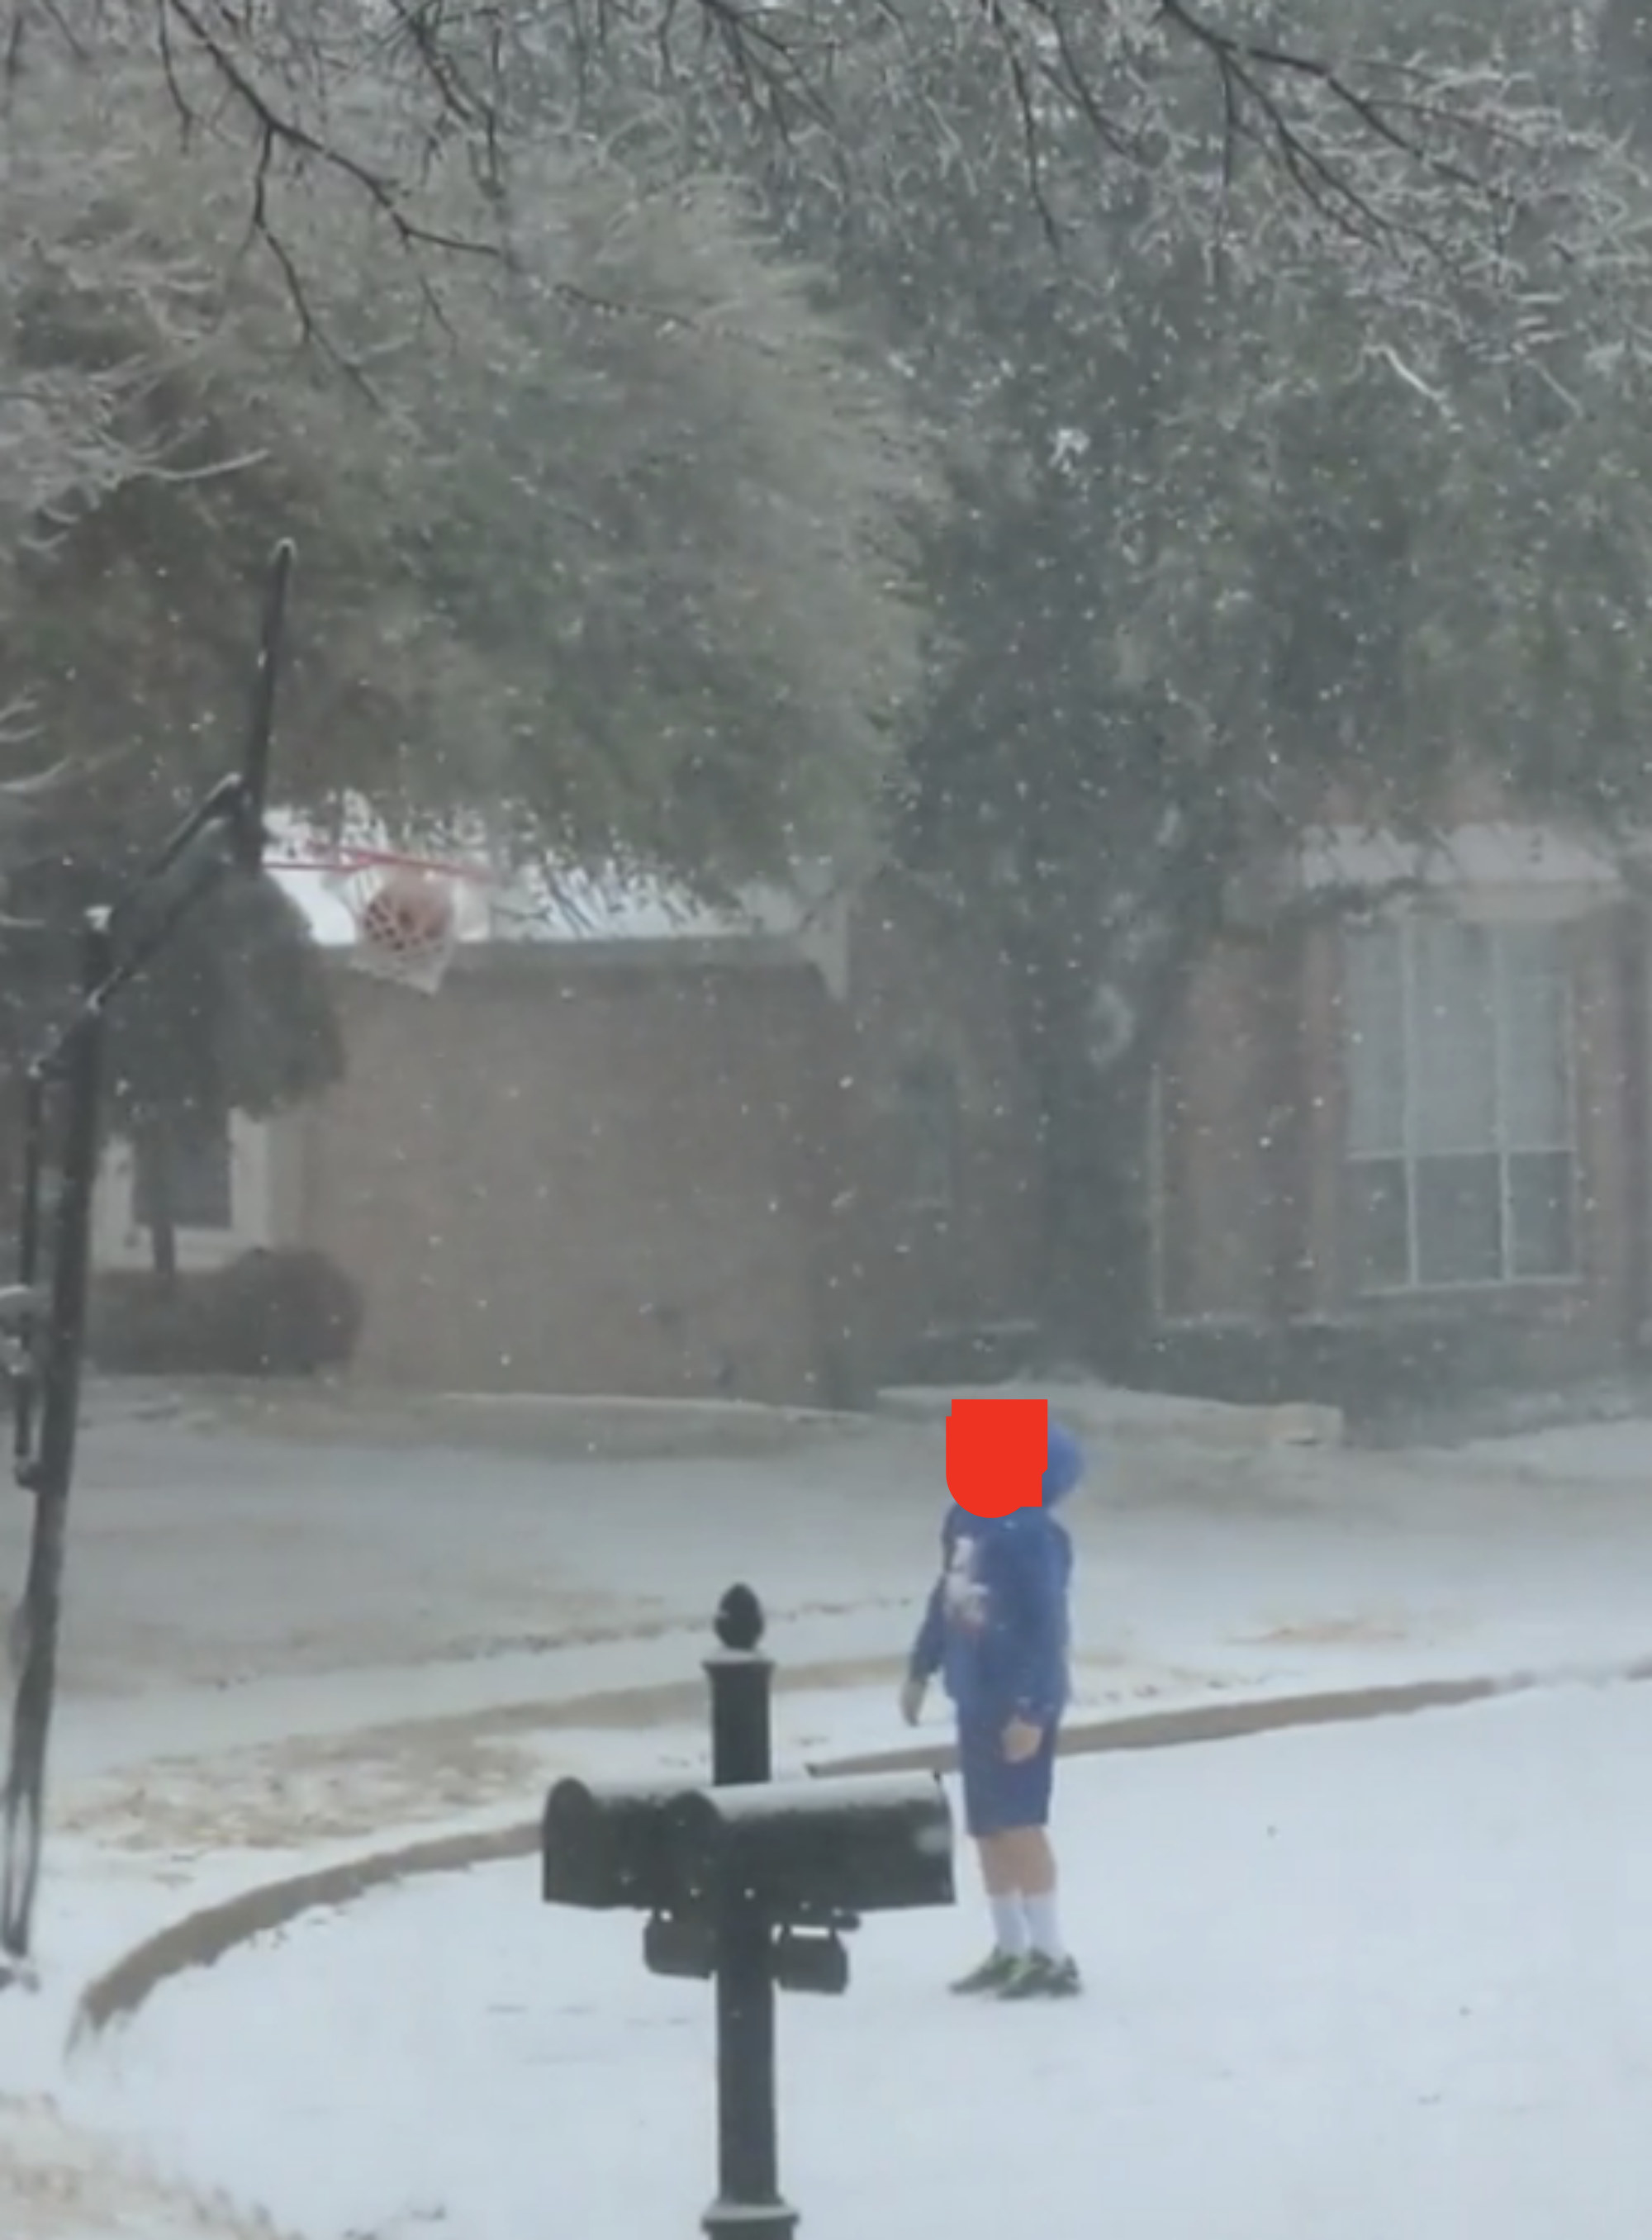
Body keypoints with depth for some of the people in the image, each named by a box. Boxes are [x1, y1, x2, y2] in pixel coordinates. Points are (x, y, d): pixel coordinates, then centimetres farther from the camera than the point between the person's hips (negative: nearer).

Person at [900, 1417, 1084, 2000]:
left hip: (1019, 1700, -8)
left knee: (1019, 1822, -5)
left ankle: (1051, 1956, 3)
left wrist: (1031, 1709, -22)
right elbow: (944, 1595, 17)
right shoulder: (967, 1516, 4)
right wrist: (921, 1670, 21)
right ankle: (1010, 1949, 24)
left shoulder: (1035, 1538, -20)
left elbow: (1048, 1628, -21)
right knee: (986, 1826, 13)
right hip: (975, 1694, 8)